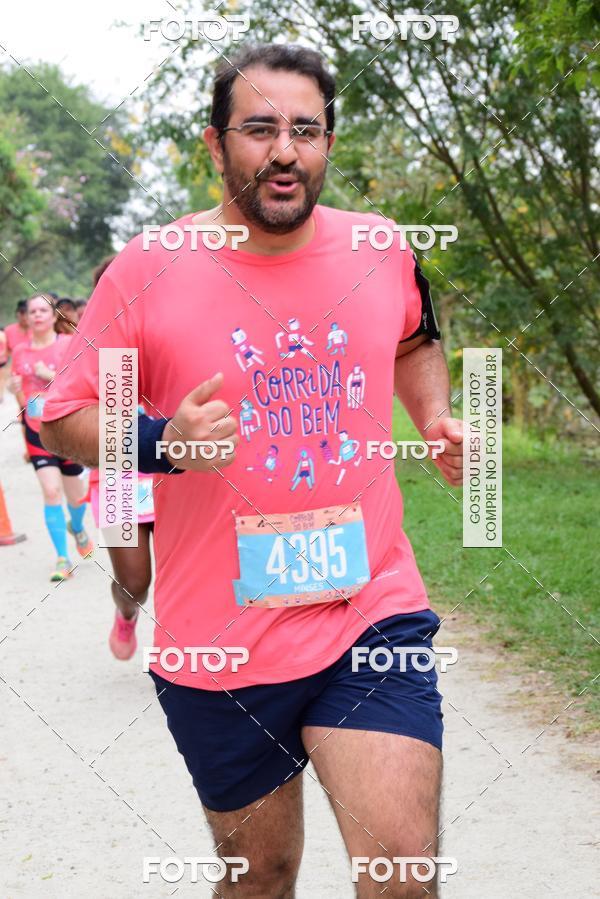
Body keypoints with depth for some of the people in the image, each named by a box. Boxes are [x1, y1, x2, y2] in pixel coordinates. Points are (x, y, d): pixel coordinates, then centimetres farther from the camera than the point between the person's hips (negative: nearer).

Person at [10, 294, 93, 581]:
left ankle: (77, 528, 47)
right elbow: (23, 401, 14)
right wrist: (16, 390, -9)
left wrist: (50, 375, -22)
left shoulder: (68, 344, -6)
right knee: (51, 491, -13)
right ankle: (63, 559, -8)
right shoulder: (20, 351, 4)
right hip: (37, 431, 1)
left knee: (75, 495, 12)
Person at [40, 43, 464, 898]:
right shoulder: (146, 271, -7)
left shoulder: (385, 253, 3)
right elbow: (64, 416, 0)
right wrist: (159, 442, -19)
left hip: (372, 613, 1)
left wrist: (436, 416, 6)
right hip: (220, 642, -1)